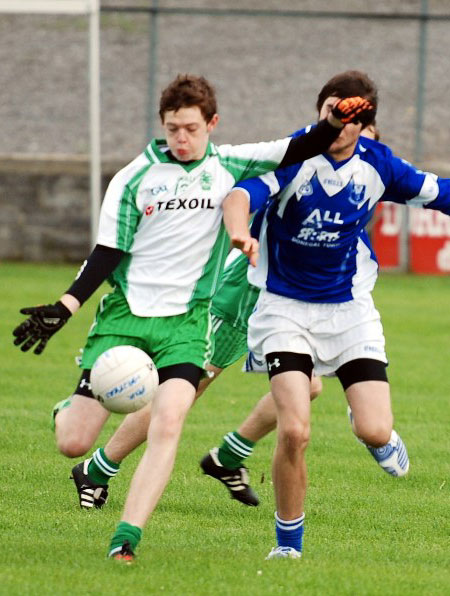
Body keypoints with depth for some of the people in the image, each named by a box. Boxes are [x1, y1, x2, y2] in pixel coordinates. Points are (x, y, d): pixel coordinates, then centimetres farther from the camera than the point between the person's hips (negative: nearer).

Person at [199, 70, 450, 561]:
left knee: (375, 433, -10)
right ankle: (288, 543, 4)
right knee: (294, 431, -18)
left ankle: (372, 426, 32)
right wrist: (238, 228, -54)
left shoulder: (377, 165, -4)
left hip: (349, 308, 3)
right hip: (285, 307, -3)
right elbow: (244, 192, -33)